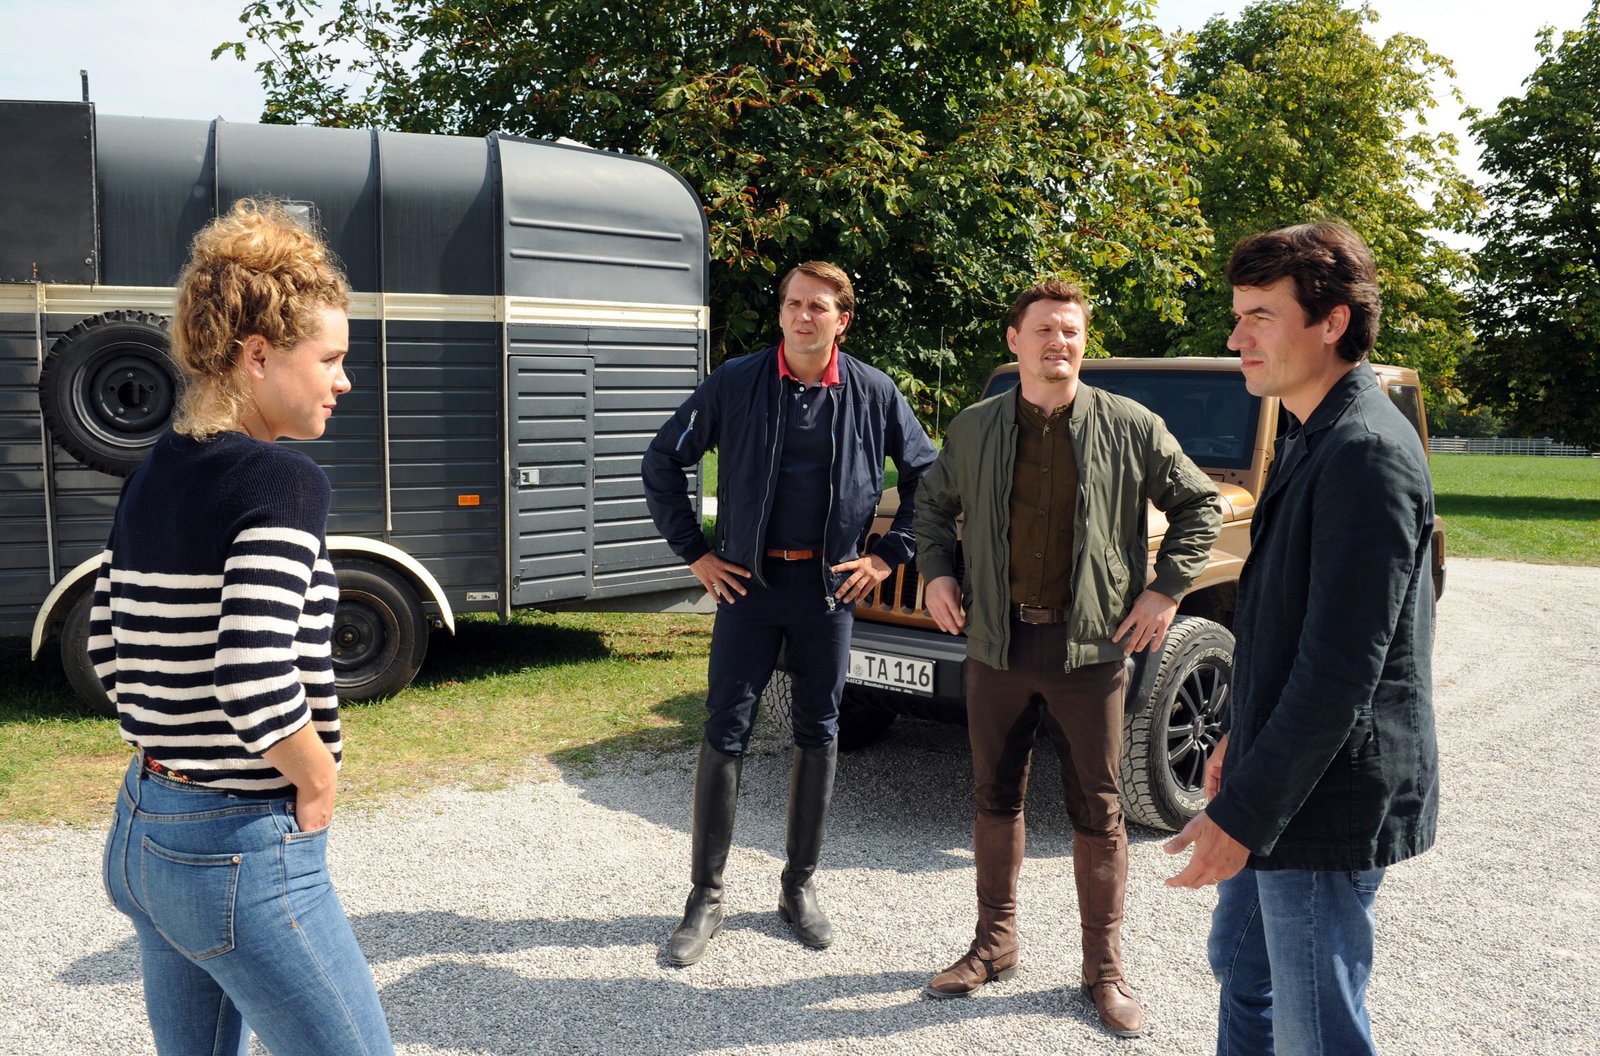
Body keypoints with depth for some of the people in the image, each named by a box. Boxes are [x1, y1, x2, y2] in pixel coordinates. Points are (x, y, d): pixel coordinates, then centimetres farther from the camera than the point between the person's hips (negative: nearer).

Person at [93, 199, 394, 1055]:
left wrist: (171, 755, 15)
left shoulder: (153, 477, 5)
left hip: (142, 830, 9)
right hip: (242, 854, -8)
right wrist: (319, 781, -12)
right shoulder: (283, 480, -20)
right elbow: (255, 682, -29)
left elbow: (108, 648, 13)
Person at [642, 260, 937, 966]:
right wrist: (694, 552, 0)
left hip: (829, 586, 1)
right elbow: (663, 462, 3)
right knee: (725, 734, 0)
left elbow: (927, 477, 10)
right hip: (748, 581, -1)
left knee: (818, 735, 9)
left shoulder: (873, 393, -1)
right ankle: (705, 897, 13)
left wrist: (888, 556, 3)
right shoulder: (736, 383, -3)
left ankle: (800, 886, 25)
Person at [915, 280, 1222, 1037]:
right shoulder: (973, 429, 4)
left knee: (1097, 812, 6)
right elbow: (933, 503, 19)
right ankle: (994, 945, 30)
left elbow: (1199, 505, 4)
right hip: (997, 641, 3)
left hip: (1089, 647, -2)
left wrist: (1166, 588, -4)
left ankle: (1104, 968, 21)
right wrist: (935, 572, 6)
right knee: (996, 799, 13)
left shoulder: (1130, 427, -3)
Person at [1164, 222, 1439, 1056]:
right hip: (1282, 773, 10)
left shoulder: (1365, 452, -22)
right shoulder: (1316, 438, 10)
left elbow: (1342, 668, -26)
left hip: (1326, 798, -10)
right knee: (1241, 964, 25)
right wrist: (1243, 737, 20)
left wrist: (1243, 813, -23)